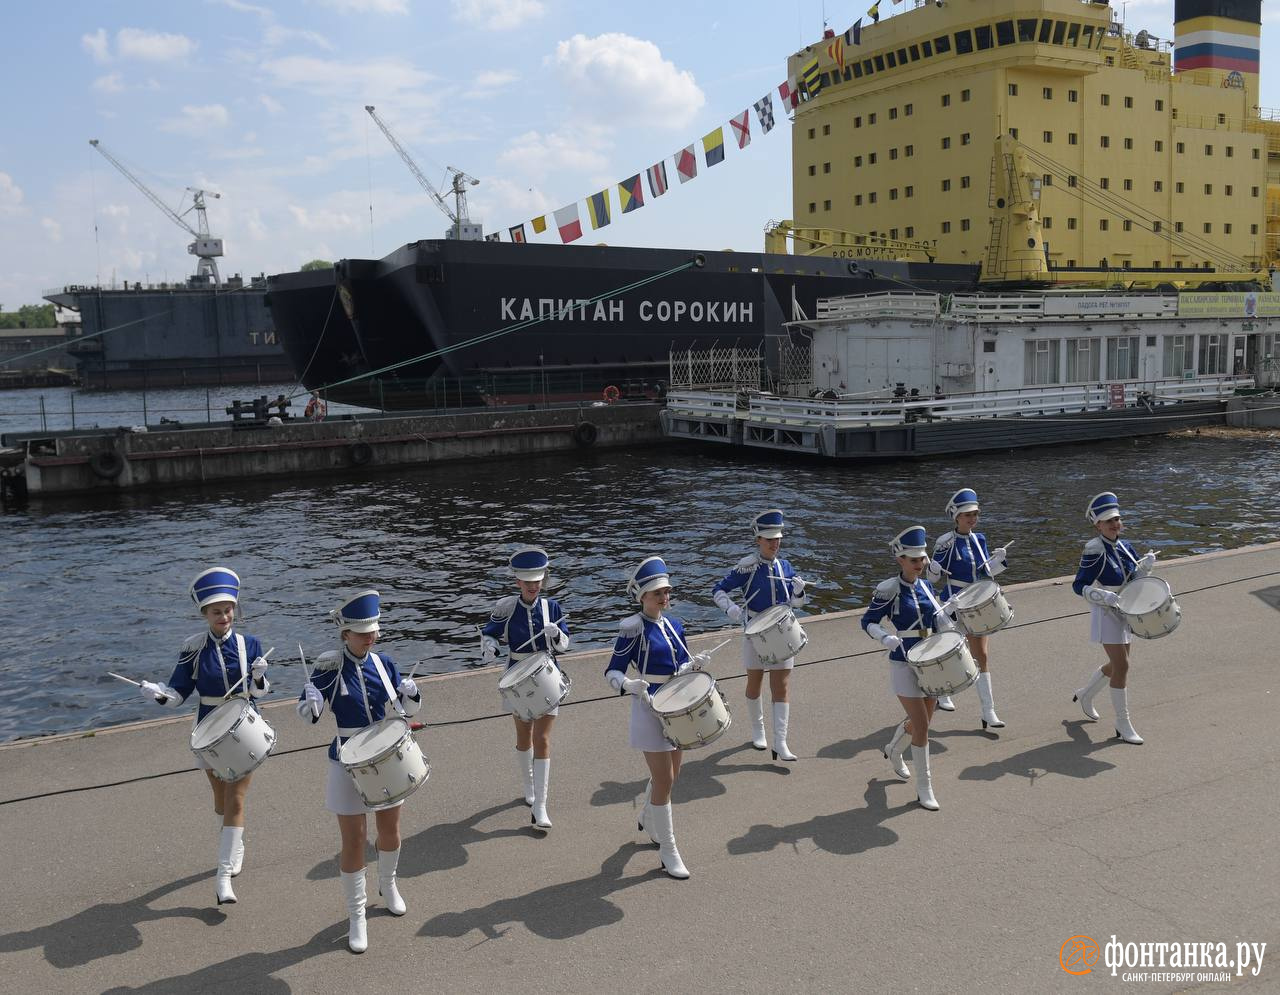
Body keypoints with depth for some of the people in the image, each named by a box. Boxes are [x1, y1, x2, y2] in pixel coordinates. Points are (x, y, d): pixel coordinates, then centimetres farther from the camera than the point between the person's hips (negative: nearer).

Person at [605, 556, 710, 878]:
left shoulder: (674, 625, 6)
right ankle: (668, 851, 9)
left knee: (670, 775, 20)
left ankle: (649, 819, 47)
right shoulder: (633, 628, -14)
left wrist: (695, 663, -8)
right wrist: (629, 684, -33)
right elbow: (612, 672, -13)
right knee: (664, 781, -4)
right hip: (650, 707, -7)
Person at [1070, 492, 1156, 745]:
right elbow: (1079, 586, -20)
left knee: (1117, 664, 19)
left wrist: (1145, 564, -14)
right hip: (1106, 614, -8)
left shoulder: (1123, 546, 2)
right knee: (1121, 666, -8)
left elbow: (1134, 576, 6)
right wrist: (1105, 597, -32)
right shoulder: (1095, 551, -19)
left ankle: (1085, 695, 43)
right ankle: (1123, 725, 3)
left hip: (1124, 612, 8)